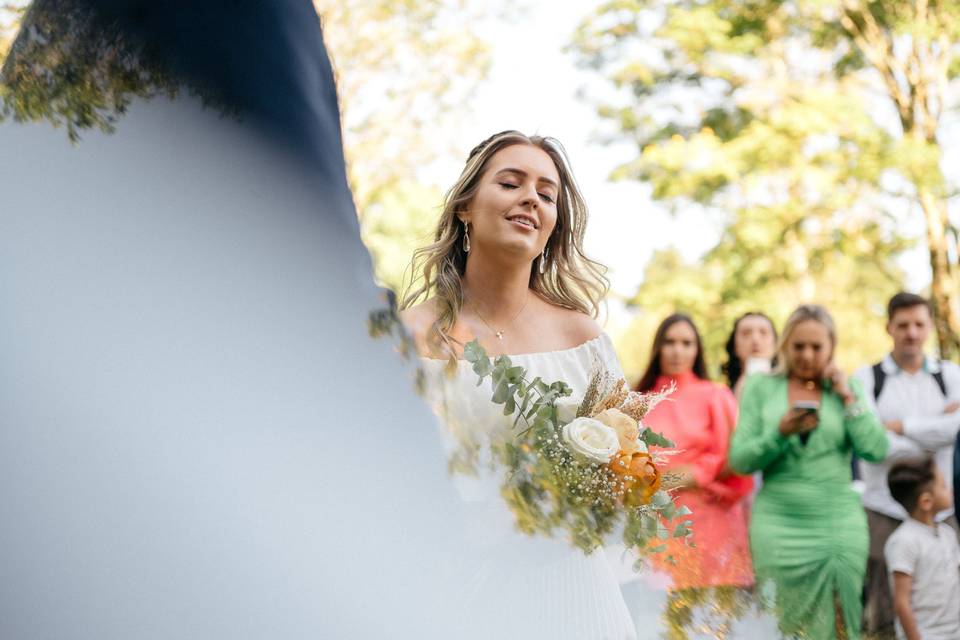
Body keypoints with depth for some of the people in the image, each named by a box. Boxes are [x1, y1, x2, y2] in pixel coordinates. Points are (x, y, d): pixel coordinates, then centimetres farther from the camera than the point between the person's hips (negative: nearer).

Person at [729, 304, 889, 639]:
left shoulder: (847, 387, 8)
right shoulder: (760, 387, 5)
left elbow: (877, 451, -4)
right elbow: (739, 460, -1)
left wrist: (848, 398, -6)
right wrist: (780, 433, -16)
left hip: (839, 523, 1)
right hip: (778, 524, -1)